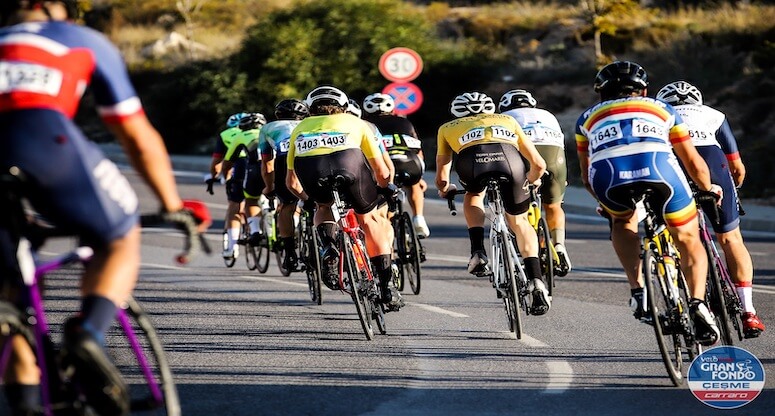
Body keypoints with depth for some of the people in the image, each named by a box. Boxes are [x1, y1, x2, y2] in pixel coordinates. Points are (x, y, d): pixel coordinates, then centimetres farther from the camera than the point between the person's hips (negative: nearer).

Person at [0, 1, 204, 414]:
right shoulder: (85, 42, 34)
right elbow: (140, 139, 37)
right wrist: (174, 208, 48)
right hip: (45, 139, -3)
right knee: (120, 241, 19)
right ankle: (88, 332, -9)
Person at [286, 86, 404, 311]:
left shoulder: (301, 127, 38)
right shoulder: (355, 122, 34)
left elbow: (291, 182, 39)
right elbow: (382, 172, 32)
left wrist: (309, 199, 57)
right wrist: (386, 189, 53)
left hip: (309, 170, 1)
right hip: (349, 162, -1)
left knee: (325, 206, 35)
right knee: (371, 218, 23)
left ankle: (327, 244, 5)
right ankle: (387, 287, 17)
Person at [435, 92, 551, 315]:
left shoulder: (448, 128, 39)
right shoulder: (507, 120, 41)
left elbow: (441, 179, 45)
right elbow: (539, 165, 41)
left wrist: (444, 189, 67)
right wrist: (531, 181, 62)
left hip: (472, 159, -1)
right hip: (509, 159, 1)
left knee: (474, 195, 35)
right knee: (519, 222, 23)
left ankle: (478, 253, 15)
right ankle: (536, 282, 6)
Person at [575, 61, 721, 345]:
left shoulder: (588, 117, 37)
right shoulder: (662, 109, 36)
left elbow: (586, 176, 42)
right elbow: (694, 164, 39)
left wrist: (604, 202, 60)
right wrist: (708, 188, 58)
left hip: (607, 173, 1)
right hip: (658, 166, -1)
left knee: (623, 222, 32)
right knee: (688, 238, 18)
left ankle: (637, 291, 14)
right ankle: (697, 303, -5)